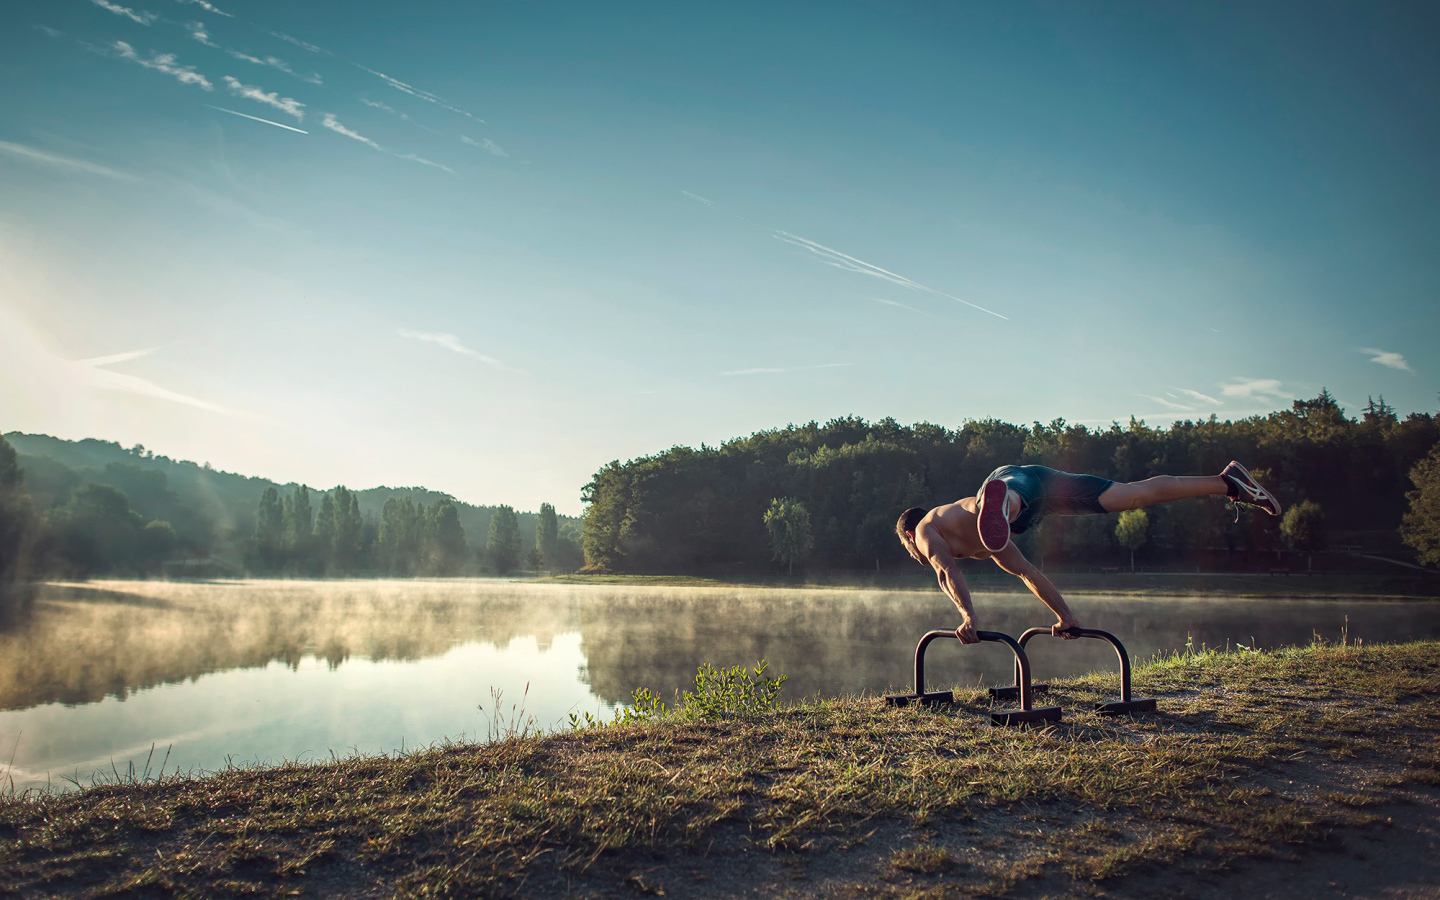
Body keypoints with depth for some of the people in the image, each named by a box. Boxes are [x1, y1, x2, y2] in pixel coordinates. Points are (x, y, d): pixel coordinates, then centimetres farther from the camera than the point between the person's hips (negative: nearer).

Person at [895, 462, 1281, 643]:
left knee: (1001, 499, -42)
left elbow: (947, 571, -4)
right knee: (1136, 494, 11)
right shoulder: (984, 545, 38)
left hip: (1013, 479, -7)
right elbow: (1028, 572, 41)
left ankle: (996, 504, -75)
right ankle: (1228, 483, 16)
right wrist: (1066, 616, 44)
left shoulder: (926, 530, 17)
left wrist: (968, 616, -12)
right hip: (1039, 481, 7)